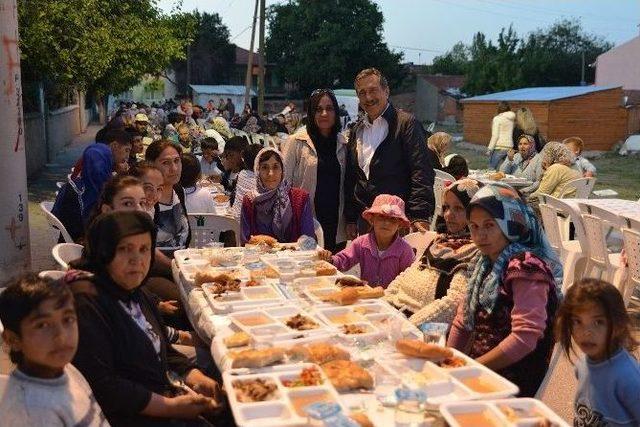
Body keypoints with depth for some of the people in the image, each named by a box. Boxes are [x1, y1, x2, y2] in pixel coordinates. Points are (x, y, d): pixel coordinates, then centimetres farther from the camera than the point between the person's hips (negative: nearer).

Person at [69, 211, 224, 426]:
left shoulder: (138, 295, 11)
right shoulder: (86, 302, -20)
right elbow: (100, 386, -24)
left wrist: (196, 378, 1)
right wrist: (170, 407, -19)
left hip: (166, 399, 9)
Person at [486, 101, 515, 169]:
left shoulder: (497, 118, -3)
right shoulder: (511, 119, 13)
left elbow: (495, 136, -9)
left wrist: (489, 149, -8)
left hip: (498, 148, -6)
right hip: (509, 147, 6)